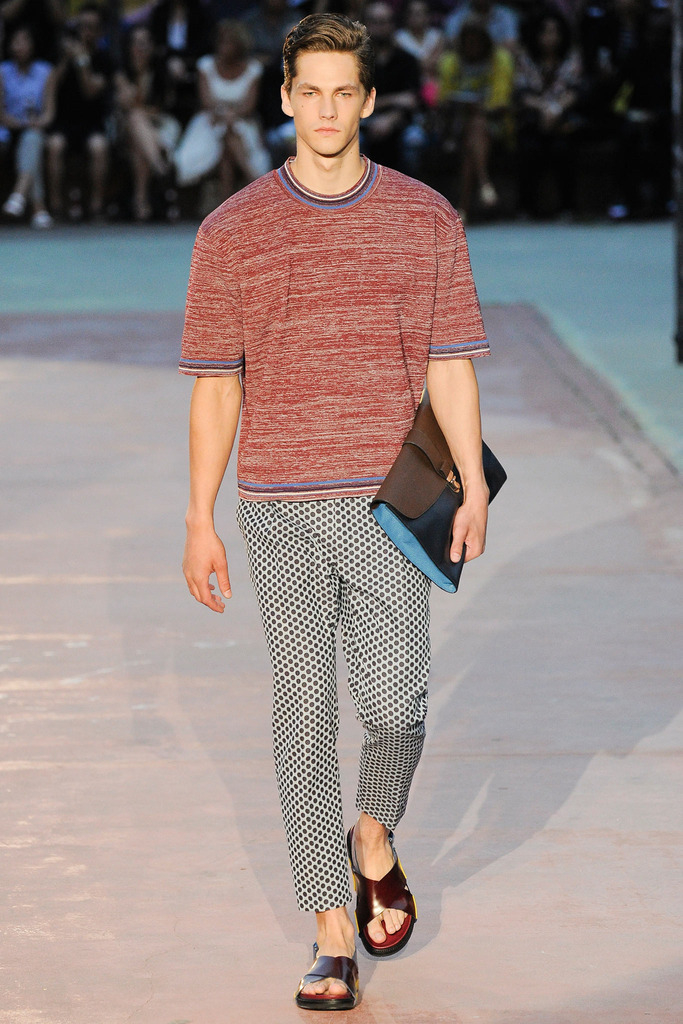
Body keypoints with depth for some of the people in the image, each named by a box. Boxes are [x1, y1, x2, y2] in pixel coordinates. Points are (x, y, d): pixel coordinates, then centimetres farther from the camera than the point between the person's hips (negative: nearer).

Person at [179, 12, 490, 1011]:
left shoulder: (426, 221, 3)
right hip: (281, 514, 0)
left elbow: (452, 365, 4)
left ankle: (375, 841, 29)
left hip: (389, 505, 0)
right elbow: (213, 385, 5)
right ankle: (333, 940, 7)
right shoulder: (231, 232, 2)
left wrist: (473, 488, -7)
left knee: (395, 704, -5)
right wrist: (200, 522, 2)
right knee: (305, 717, 0)